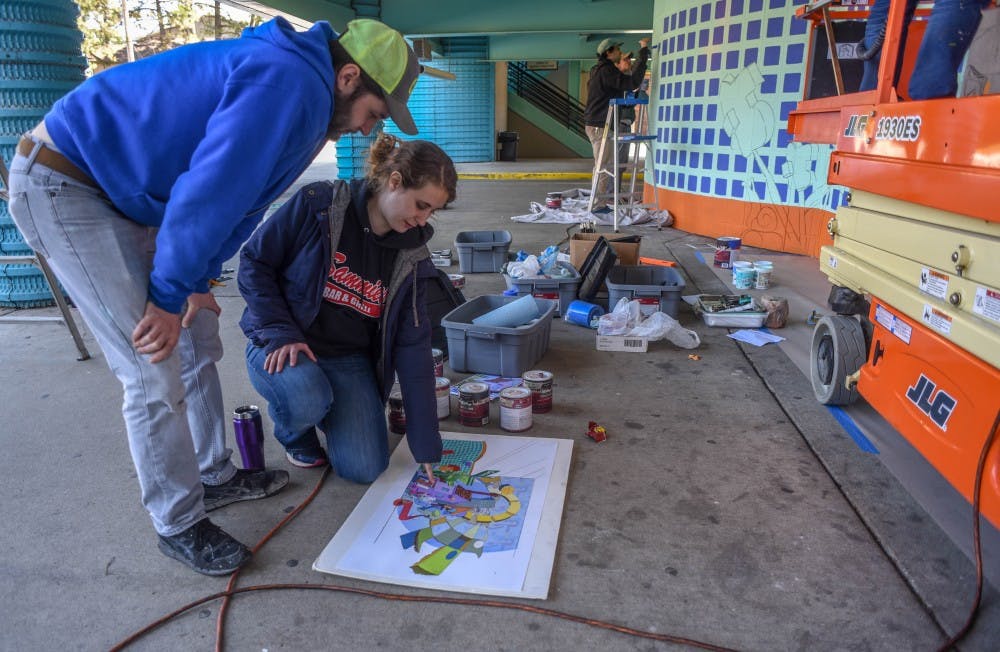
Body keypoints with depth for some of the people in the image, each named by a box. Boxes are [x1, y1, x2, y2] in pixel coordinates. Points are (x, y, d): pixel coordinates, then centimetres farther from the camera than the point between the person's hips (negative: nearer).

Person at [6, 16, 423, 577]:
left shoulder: (309, 105, 9)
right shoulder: (292, 82, -24)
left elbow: (238, 203, 11)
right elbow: (211, 192, -28)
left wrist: (198, 282, 5)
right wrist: (171, 293, -18)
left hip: (128, 192, 10)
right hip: (64, 186, -10)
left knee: (197, 340, 13)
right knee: (156, 372, -9)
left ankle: (215, 477, 28)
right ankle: (180, 525, 8)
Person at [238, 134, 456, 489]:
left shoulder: (411, 256, -5)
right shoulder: (318, 204, -16)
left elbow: (413, 347, -5)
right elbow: (254, 262, -8)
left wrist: (426, 444, -7)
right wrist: (280, 333, -21)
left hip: (349, 359, 3)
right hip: (281, 347, -3)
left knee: (365, 468, -11)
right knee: (306, 400, -36)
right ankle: (295, 435, 3)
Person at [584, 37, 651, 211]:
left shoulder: (599, 71, 19)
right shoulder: (606, 70, -14)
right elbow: (632, 83, -23)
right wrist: (643, 54, -18)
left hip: (594, 125, 10)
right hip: (600, 126, -10)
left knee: (602, 167, 14)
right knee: (604, 167, -7)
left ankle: (598, 201, 19)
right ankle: (599, 204, -4)